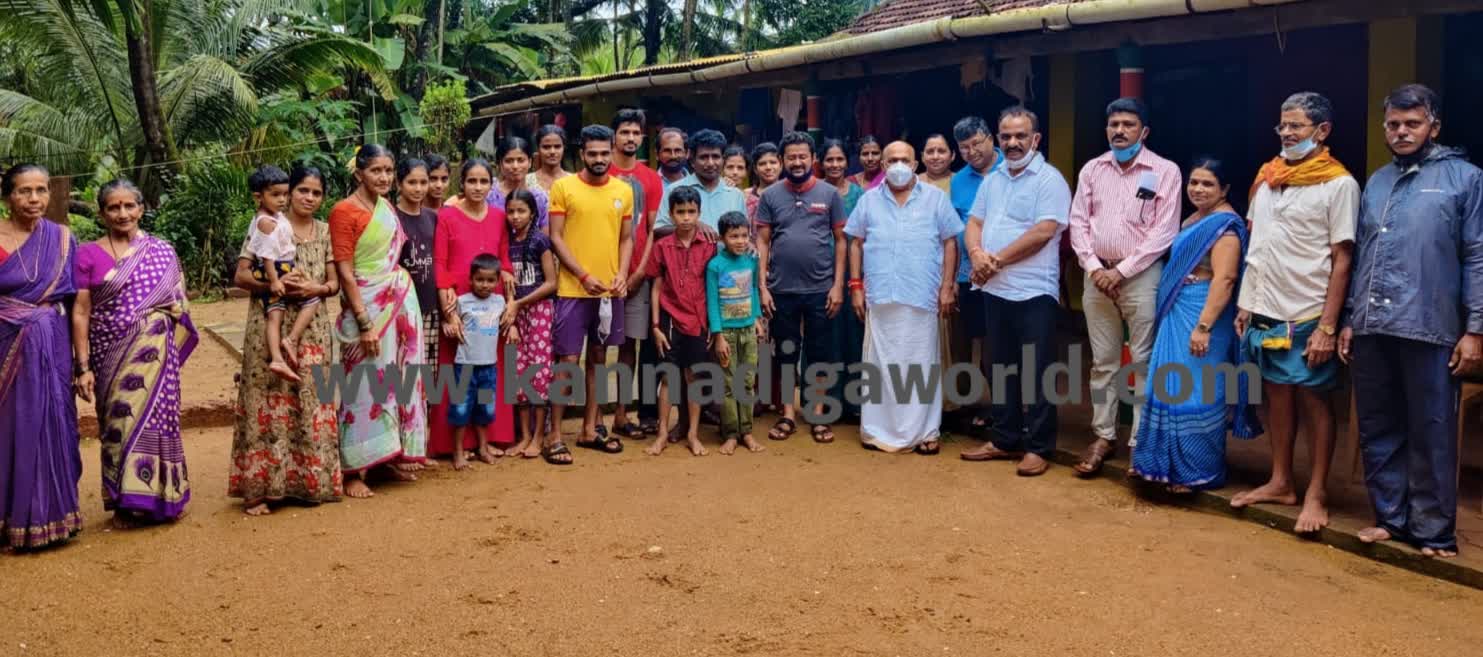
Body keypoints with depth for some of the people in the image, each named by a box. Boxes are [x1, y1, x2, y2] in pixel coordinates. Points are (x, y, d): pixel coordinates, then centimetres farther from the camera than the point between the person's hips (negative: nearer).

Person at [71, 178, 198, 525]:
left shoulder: (162, 251, 6)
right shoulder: (89, 254, 2)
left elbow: (178, 303, 10)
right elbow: (80, 313, -1)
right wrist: (83, 367, -7)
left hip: (154, 353, 0)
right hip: (111, 354, 0)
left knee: (153, 417, 0)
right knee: (119, 421, 4)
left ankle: (159, 496, 12)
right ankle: (124, 501, 16)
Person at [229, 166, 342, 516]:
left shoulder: (325, 232, 11)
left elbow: (334, 283, 9)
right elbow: (241, 275, -4)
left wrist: (316, 288, -12)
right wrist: (275, 284, -19)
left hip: (312, 328, 4)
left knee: (309, 403, 5)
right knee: (268, 402, -3)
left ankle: (307, 480, 16)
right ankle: (259, 487, 3)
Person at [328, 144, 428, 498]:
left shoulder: (387, 207, 10)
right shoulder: (344, 211, -10)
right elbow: (344, 273, -14)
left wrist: (403, 301, 11)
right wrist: (365, 323, -18)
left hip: (402, 300, 7)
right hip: (369, 305, -7)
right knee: (366, 386, -3)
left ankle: (393, 456, 24)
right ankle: (354, 471, 5)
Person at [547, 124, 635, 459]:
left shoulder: (624, 190, 8)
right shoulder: (563, 187, -4)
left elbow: (626, 238, 12)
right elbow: (556, 238, -6)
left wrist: (622, 274, -5)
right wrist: (584, 275, -14)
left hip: (610, 291, 4)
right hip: (573, 289, -4)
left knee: (598, 359, 12)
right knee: (568, 361, -4)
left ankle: (589, 429, 23)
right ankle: (554, 435, 4)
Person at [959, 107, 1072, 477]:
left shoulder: (1049, 179, -8)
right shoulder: (992, 180, 14)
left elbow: (1043, 232, -18)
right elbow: (974, 222, 13)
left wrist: (997, 259, -14)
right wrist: (977, 253, -9)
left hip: (1033, 292, -7)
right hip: (995, 290, 7)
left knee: (1037, 372, -1)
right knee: (1001, 368, 14)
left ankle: (1039, 448, 7)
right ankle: (1005, 439, 24)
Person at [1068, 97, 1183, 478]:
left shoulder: (1165, 171, -4)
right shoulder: (1092, 169, 8)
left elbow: (1164, 232, -9)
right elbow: (1078, 222, 6)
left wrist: (1122, 271, -13)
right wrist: (1094, 268, -7)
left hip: (1141, 275, -4)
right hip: (1097, 275, 4)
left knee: (1144, 361, -2)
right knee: (1103, 361, 9)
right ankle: (1103, 436, 18)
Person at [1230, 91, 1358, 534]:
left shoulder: (1339, 184, -7)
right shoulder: (1266, 179, 10)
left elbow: (1342, 261, -9)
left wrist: (1328, 327, -14)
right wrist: (1244, 305, 11)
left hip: (1307, 318, -6)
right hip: (1265, 314, 6)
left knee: (1314, 401, 2)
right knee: (1277, 397, 13)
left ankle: (1316, 495, 11)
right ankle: (1280, 483, 24)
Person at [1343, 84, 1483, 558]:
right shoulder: (1376, 183, 16)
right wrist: (1349, 320, 14)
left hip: (1429, 330, -5)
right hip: (1372, 331, 5)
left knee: (1431, 435, 3)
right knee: (1378, 431, 11)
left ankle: (1433, 531, 12)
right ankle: (1390, 517, 23)